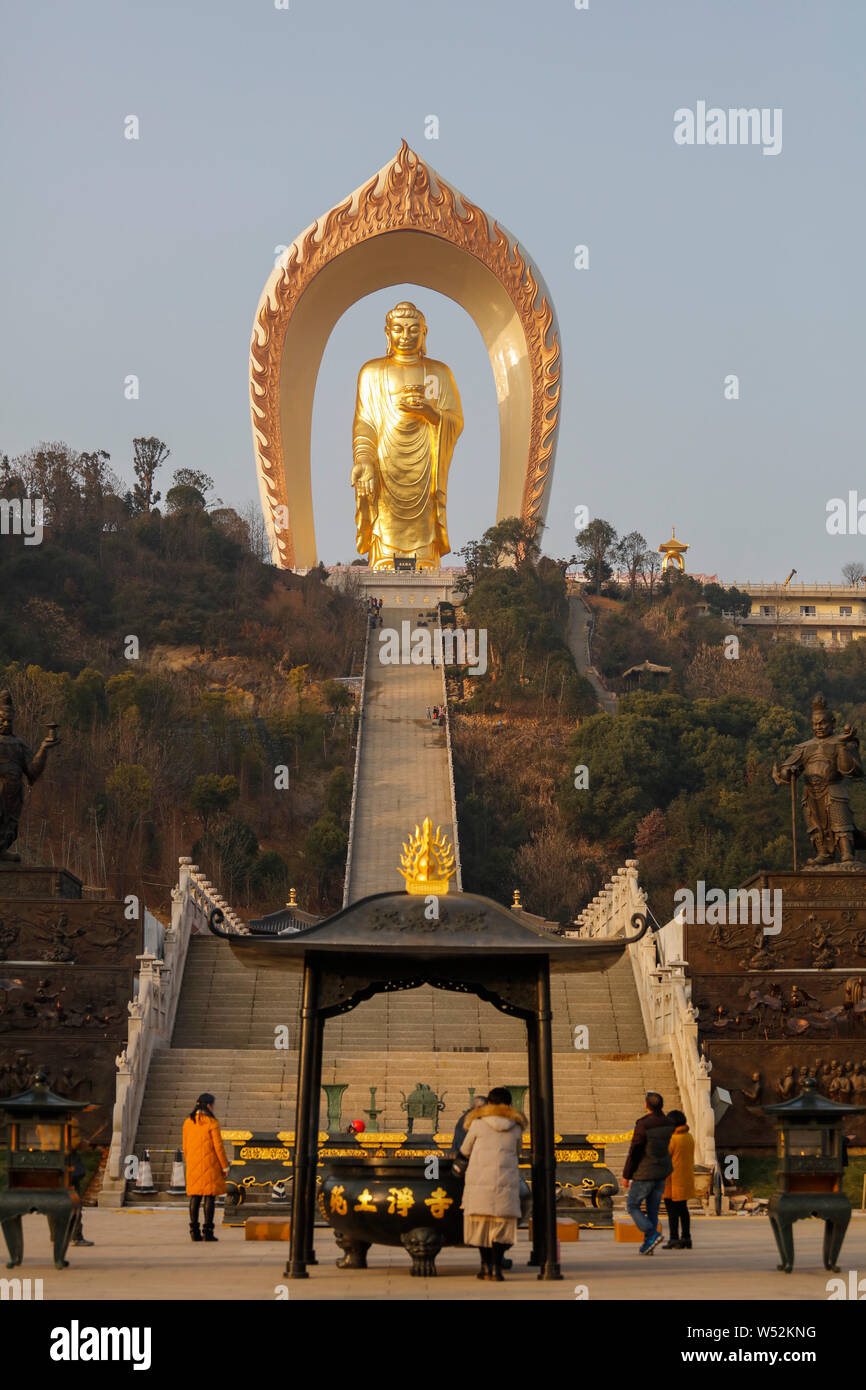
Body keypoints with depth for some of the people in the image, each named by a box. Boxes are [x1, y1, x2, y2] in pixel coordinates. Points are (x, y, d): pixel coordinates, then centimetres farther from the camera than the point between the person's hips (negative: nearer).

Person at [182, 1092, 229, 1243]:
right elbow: (218, 1146, -10)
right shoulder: (212, 1122, -10)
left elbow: (186, 1147, 10)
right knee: (210, 1196, -2)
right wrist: (225, 1167, -3)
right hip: (210, 1163, -5)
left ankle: (194, 1231, 5)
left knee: (195, 1196, 7)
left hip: (193, 1164, 5)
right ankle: (207, 1231, -6)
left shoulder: (188, 1122, 6)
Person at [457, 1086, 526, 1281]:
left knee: (481, 1221, 9)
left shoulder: (478, 1124, 1)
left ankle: (485, 1264, 7)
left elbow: (465, 1151, 12)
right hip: (507, 1181, 1)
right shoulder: (516, 1127, 7)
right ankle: (497, 1267, -6)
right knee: (501, 1222, 3)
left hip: (480, 1179, -1)